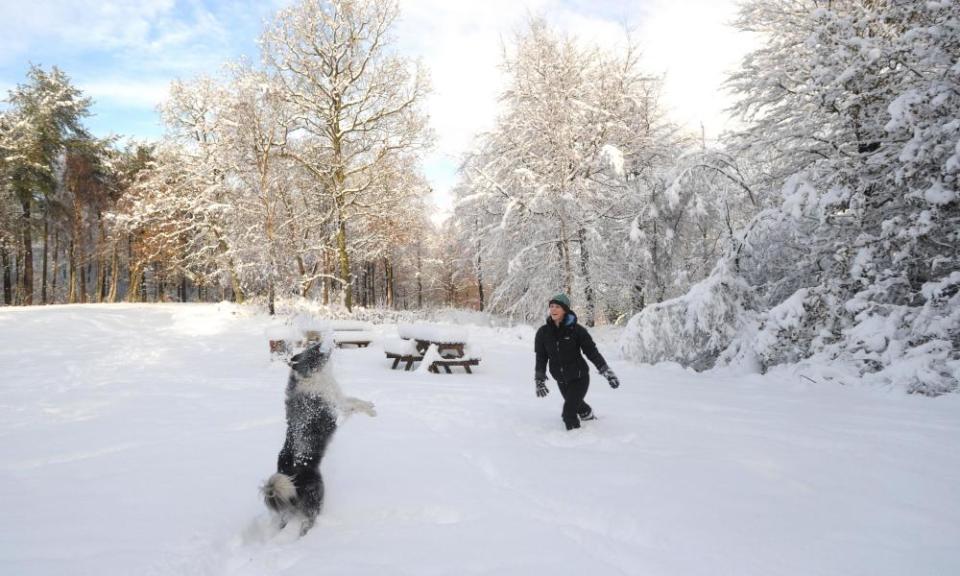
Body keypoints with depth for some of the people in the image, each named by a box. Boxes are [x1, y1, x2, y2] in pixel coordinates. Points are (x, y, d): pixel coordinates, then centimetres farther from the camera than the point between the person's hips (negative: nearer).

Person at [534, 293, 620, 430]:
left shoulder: (576, 330, -16)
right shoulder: (543, 332, -7)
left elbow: (592, 351, -11)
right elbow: (541, 358, 1)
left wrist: (607, 372, -15)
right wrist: (539, 380, -1)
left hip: (579, 378, -4)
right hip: (561, 380, 4)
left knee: (569, 413, -16)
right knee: (577, 405, 25)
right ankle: (589, 416, 55)